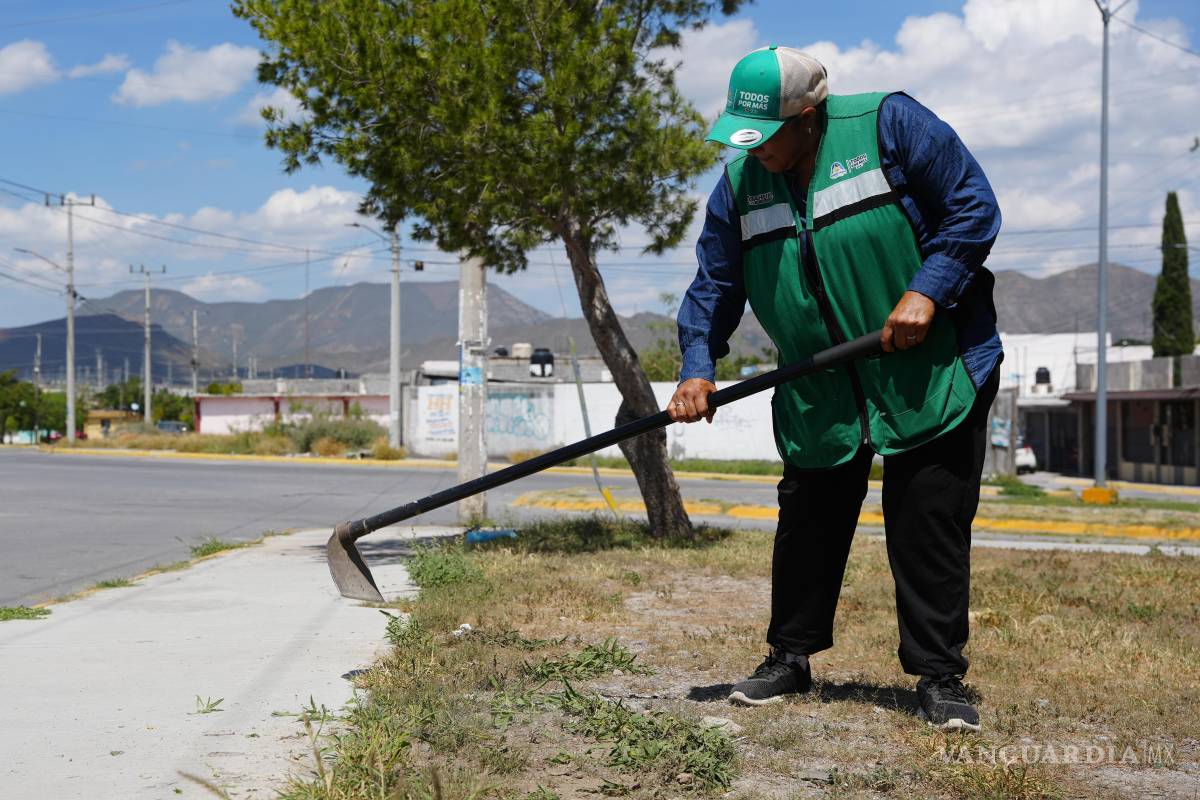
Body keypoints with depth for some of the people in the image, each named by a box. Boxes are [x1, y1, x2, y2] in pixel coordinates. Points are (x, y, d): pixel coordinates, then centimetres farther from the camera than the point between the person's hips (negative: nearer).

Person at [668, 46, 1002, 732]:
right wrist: (698, 365, -9)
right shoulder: (740, 184, 2)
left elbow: (974, 205, -10)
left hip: (933, 377, -4)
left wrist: (926, 291, -20)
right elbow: (715, 284, 6)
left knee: (929, 531, -2)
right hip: (818, 395, 5)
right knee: (807, 526, 11)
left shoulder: (889, 124, -12)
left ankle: (940, 678, 10)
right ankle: (791, 657, 27)